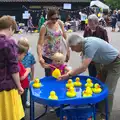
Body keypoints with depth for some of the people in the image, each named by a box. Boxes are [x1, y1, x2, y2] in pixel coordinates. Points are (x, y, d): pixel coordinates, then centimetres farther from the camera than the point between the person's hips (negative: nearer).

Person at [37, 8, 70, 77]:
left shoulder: (60, 23, -3)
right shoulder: (44, 27, -14)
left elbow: (65, 38, 8)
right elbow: (40, 44, -20)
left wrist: (67, 51, 10)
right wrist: (40, 57, -33)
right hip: (48, 55, -3)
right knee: (49, 76, -1)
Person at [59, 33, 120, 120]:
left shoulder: (90, 45, -34)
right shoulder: (85, 42, -6)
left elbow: (84, 67, -36)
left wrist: (68, 75, -29)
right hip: (107, 63, 9)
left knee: (108, 90, -9)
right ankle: (99, 108, 27)